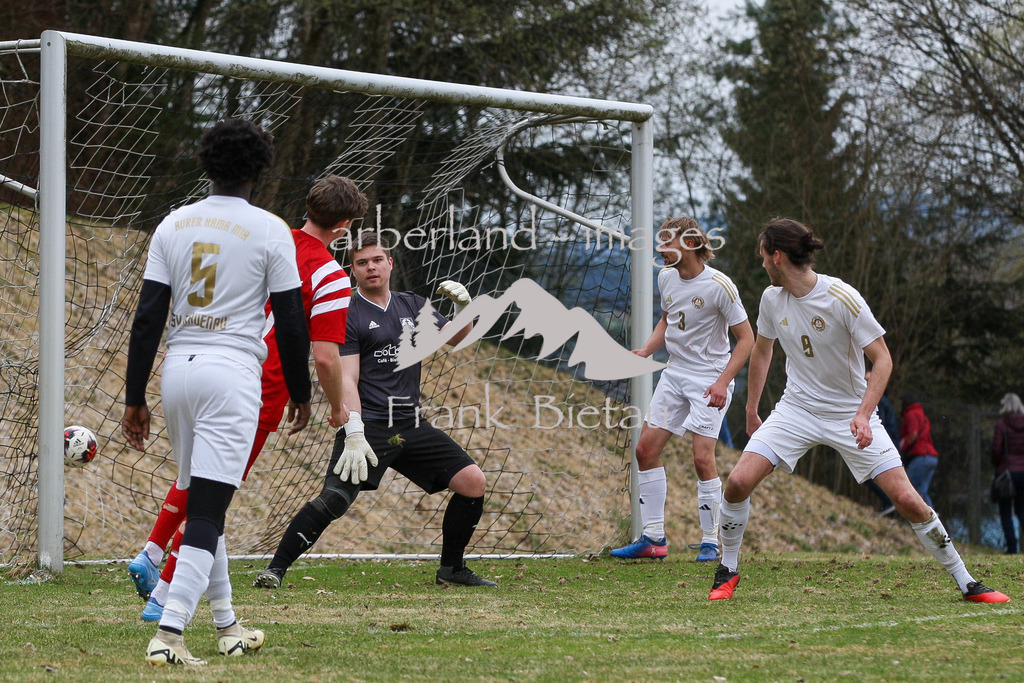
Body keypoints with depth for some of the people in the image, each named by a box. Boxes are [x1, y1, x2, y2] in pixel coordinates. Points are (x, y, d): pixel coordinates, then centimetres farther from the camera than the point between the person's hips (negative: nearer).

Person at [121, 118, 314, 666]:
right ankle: (169, 631, -20)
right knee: (207, 510, -8)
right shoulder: (269, 230, -3)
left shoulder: (173, 225, 7)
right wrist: (299, 392, 12)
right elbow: (290, 322, -1)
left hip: (178, 370, 5)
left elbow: (147, 318, 4)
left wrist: (135, 399, 8)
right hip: (232, 374, -5)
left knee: (201, 502, 17)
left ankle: (226, 625, 26)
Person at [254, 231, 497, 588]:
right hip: (367, 426, -6)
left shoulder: (412, 305, 16)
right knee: (333, 499, -22)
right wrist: (354, 434, -22)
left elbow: (455, 339, 17)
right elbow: (347, 379, -11)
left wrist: (463, 307, -5)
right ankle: (276, 568, -14)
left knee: (473, 482, -2)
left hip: (412, 426, 6)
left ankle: (451, 568, 13)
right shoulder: (348, 314, -2)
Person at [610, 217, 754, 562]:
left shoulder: (718, 285, -17)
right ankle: (653, 538, 10)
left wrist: (722, 382, -22)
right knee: (646, 448, 2)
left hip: (710, 379, -7)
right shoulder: (666, 277, 3)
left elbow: (746, 338, -13)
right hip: (674, 374, 7)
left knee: (702, 457, -15)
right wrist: (647, 349, 4)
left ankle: (710, 542, -3)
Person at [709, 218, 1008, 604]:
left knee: (906, 499, -13)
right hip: (796, 409, 4)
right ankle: (727, 570, 8)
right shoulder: (772, 299, -3)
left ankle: (966, 583, 1)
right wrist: (751, 411, 20)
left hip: (850, 415, -4)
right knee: (738, 482, -15)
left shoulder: (842, 298, -20)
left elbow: (882, 359, -17)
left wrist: (864, 414, -29)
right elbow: (761, 352, 16)